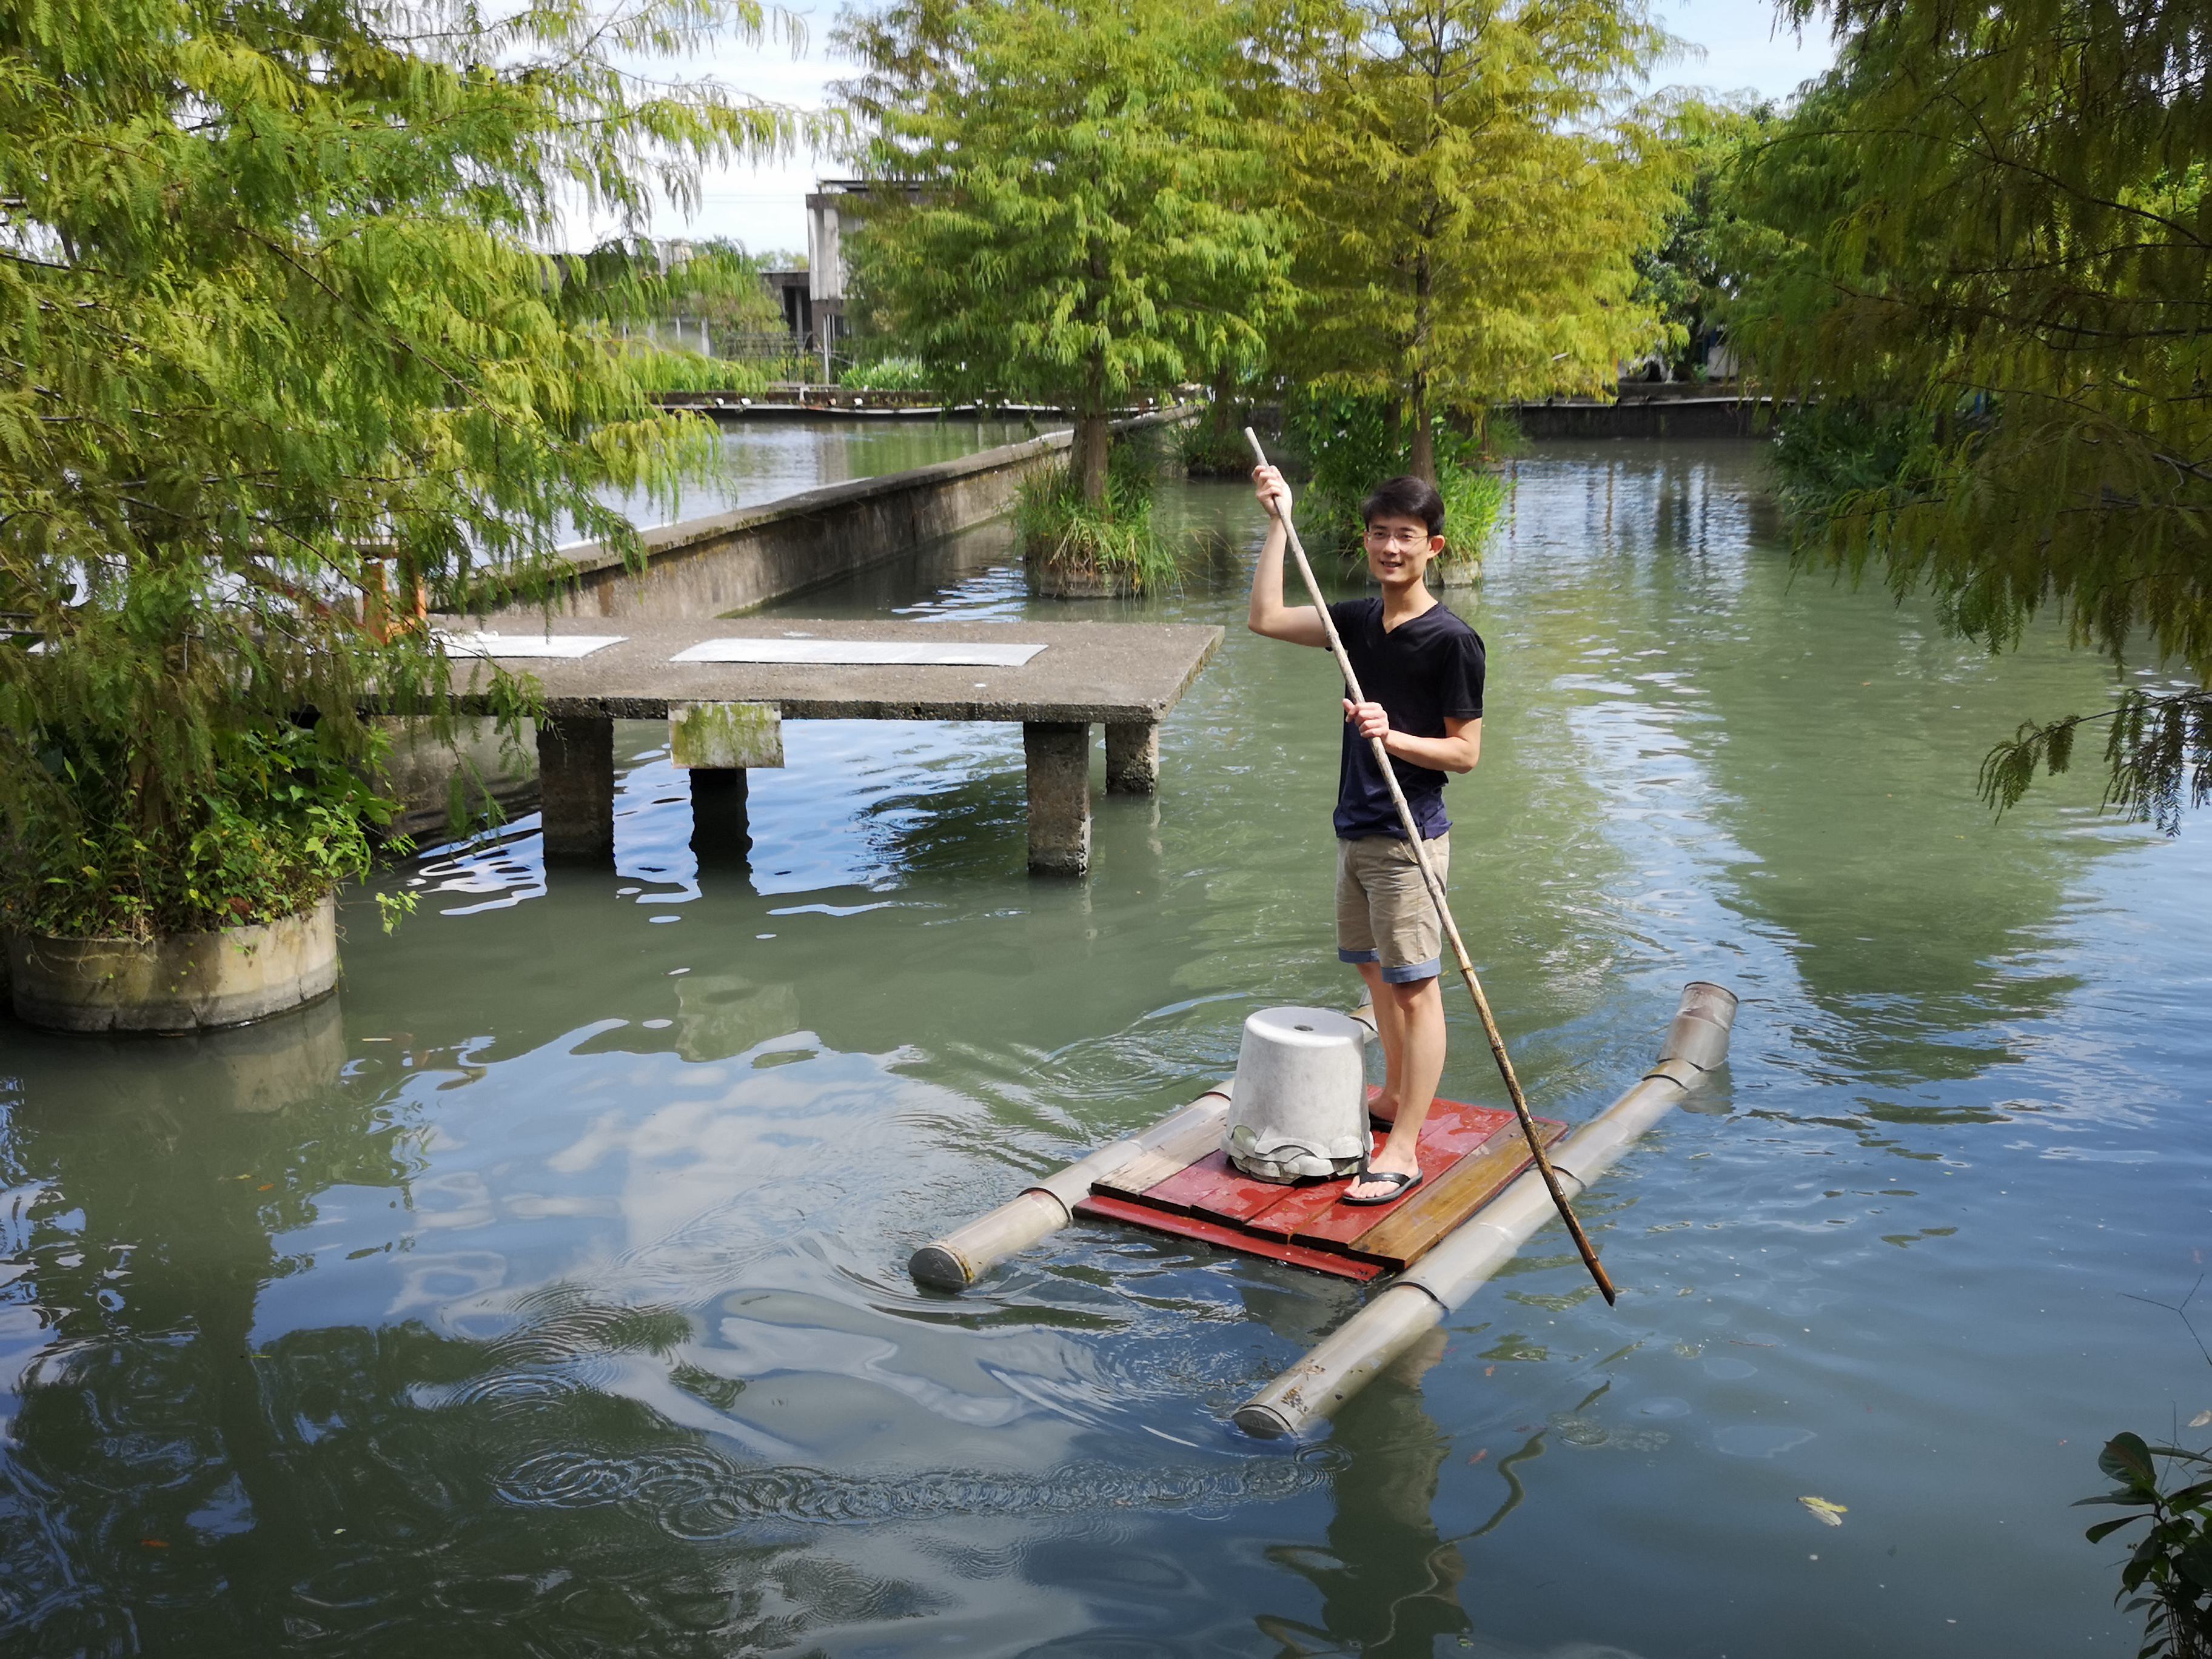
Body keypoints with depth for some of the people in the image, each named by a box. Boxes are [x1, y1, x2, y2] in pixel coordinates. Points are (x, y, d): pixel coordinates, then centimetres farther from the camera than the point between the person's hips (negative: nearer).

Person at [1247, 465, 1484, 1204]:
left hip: (1410, 838, -8)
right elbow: (1266, 618, 7)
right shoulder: (1359, 620, 7)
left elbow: (1466, 752, -12)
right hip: (1356, 830, 8)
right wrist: (1279, 520, 5)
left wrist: (1393, 736, -26)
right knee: (1377, 973, 20)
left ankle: (1403, 1151, 0)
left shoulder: (1452, 640, -14)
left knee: (1415, 988, -4)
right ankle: (1394, 1098, 38)